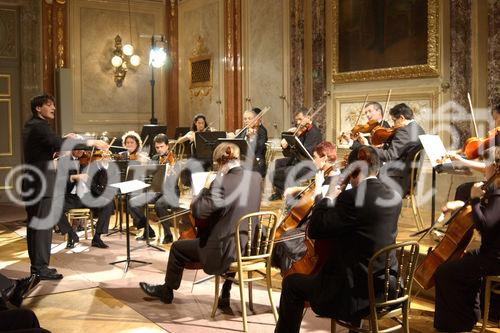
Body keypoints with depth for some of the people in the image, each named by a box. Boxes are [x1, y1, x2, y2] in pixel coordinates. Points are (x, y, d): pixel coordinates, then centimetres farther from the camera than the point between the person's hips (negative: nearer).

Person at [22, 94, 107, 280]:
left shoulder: (31, 126, 16)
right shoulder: (39, 126, -14)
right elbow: (58, 143, -29)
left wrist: (64, 141, 8)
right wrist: (91, 142, -29)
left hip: (31, 185, 10)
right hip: (40, 185, -10)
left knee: (34, 226, 13)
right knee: (43, 226, -6)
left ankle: (36, 266, 21)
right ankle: (40, 268, -2)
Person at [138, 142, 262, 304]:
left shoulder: (220, 183, -21)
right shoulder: (256, 177, -1)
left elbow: (198, 211, -18)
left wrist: (206, 188, -3)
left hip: (226, 252, -6)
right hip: (251, 247, 7)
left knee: (177, 248, 16)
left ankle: (167, 290, 40)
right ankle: (225, 294, 44)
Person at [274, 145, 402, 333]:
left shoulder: (352, 197, -20)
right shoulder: (395, 198, 3)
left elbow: (314, 230, -17)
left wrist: (329, 197, -4)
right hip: (387, 289, 8)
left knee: (292, 283, 10)